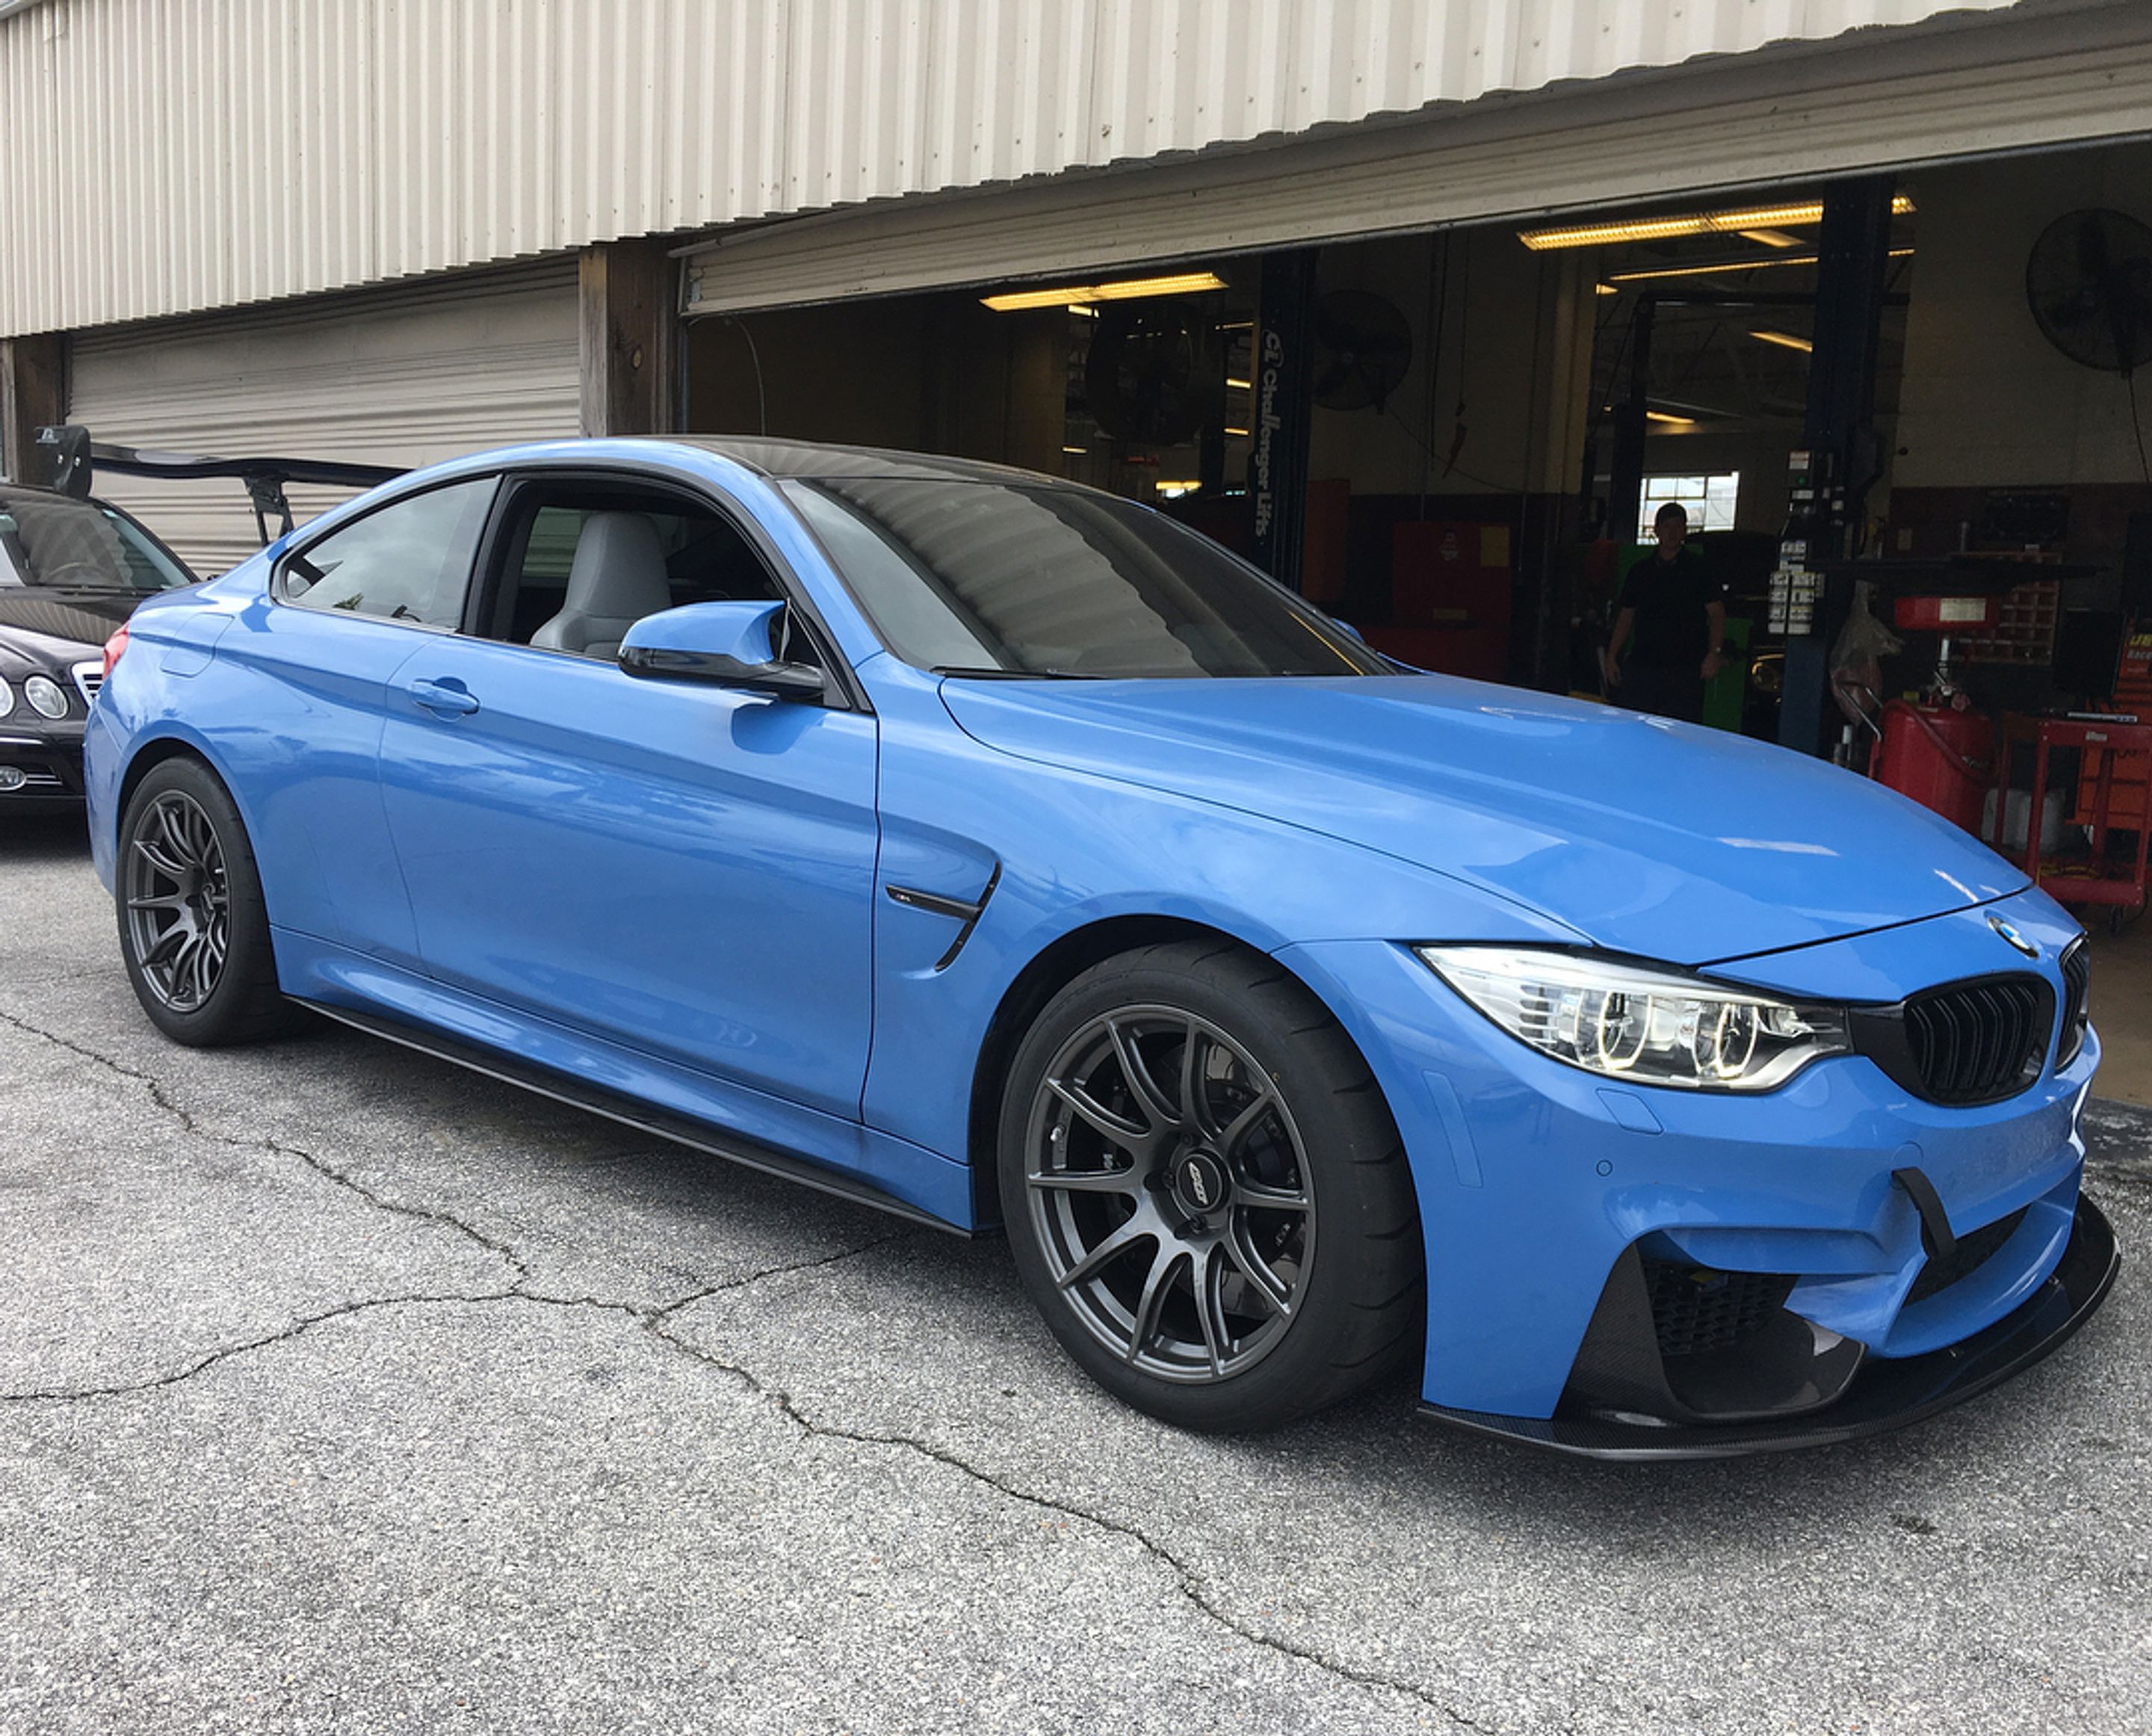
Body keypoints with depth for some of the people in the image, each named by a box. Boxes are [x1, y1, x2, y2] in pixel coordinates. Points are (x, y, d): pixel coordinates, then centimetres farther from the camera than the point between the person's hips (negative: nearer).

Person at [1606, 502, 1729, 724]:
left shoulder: (1699, 568, 5)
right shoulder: (1640, 571, 15)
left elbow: (1717, 614, 1)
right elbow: (1626, 616, 18)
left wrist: (1714, 653, -12)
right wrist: (1612, 656, 10)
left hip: (1685, 666, -3)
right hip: (1642, 662, 3)